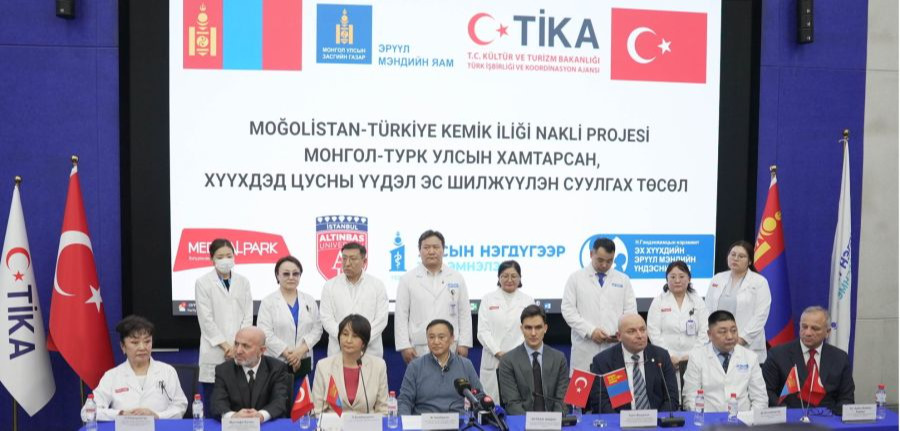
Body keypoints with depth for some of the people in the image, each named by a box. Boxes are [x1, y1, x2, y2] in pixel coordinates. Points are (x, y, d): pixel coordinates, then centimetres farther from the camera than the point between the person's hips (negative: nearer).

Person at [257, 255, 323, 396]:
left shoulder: (309, 301, 10)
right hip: (276, 363, -3)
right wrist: (287, 353, -14)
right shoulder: (268, 301, 0)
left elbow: (317, 329, 4)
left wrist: (301, 349, -11)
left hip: (303, 362, 3)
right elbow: (265, 333, -8)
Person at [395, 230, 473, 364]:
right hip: (419, 349, -1)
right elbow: (401, 316, 3)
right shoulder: (407, 280, 6)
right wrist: (404, 346, -4)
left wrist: (464, 344, 2)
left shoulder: (457, 278, 10)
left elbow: (465, 314, 9)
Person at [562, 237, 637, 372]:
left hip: (615, 347, 2)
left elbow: (631, 311, 11)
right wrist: (590, 331, -12)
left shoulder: (623, 280, 13)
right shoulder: (576, 278, 6)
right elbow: (568, 310, 0)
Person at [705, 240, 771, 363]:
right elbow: (708, 311, 11)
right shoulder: (716, 279, 14)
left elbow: (761, 315, -6)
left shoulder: (760, 282, 2)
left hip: (747, 346, -3)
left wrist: (742, 338, -13)